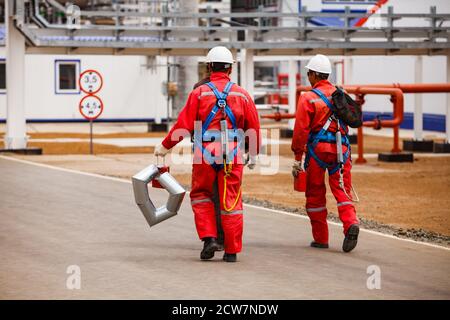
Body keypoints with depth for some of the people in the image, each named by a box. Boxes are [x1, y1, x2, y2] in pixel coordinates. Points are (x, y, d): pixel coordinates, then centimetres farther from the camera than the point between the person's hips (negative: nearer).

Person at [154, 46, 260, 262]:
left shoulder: (199, 93, -3)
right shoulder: (241, 95, 4)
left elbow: (183, 125, -4)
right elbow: (254, 127, 8)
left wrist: (165, 146, 8)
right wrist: (253, 155, 22)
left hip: (204, 156, -1)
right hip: (233, 158, 1)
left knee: (200, 196, 17)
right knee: (231, 202, 6)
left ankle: (209, 238, 3)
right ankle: (232, 250, 8)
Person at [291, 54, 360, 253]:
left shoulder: (308, 98, -4)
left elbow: (301, 130, -8)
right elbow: (347, 123, 16)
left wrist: (297, 158, -4)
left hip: (317, 149, -3)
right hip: (341, 149, 3)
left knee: (315, 195, 8)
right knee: (341, 190, 3)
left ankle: (320, 238, 12)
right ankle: (351, 223, -23)